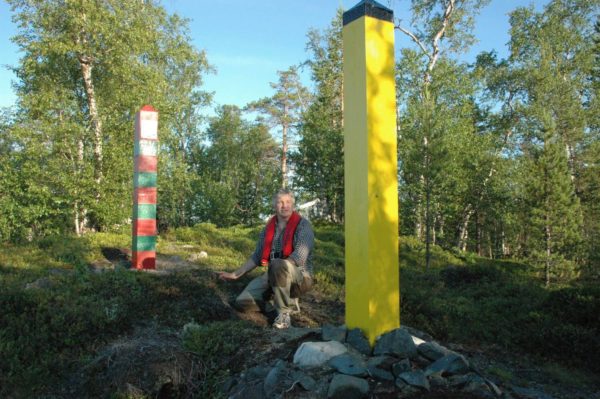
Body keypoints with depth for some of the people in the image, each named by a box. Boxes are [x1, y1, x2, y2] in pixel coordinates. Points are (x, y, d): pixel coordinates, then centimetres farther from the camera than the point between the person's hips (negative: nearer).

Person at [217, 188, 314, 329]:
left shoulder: (302, 225, -12)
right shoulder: (269, 227, 7)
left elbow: (300, 257, -24)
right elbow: (257, 256, 13)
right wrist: (235, 274, 10)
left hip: (300, 277, -6)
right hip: (273, 275, 6)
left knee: (278, 266, -39)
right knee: (242, 303, -7)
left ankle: (284, 311, -16)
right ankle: (288, 299, 10)